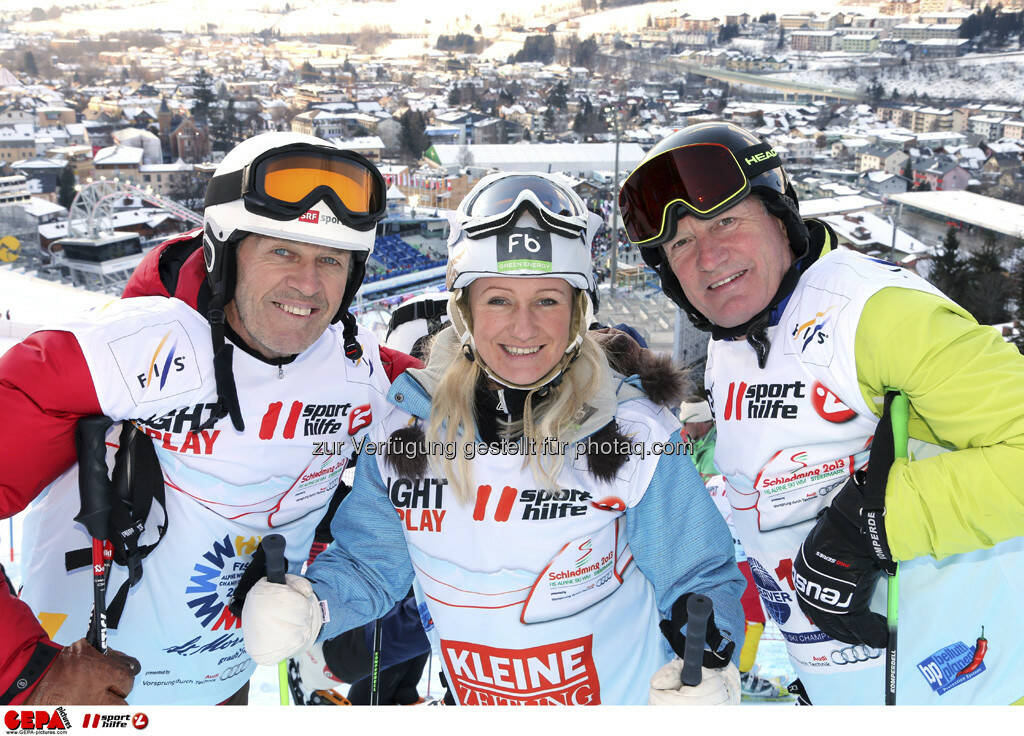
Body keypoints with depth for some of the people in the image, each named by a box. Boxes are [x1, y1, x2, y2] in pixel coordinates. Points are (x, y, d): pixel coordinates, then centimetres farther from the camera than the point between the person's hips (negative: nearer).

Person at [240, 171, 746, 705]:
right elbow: (367, 565, 1)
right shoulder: (406, 432, -11)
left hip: (629, 700, -2)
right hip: (472, 707, 3)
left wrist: (708, 662, -27)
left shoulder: (636, 434, -17)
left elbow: (698, 578, -9)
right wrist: (309, 607, -18)